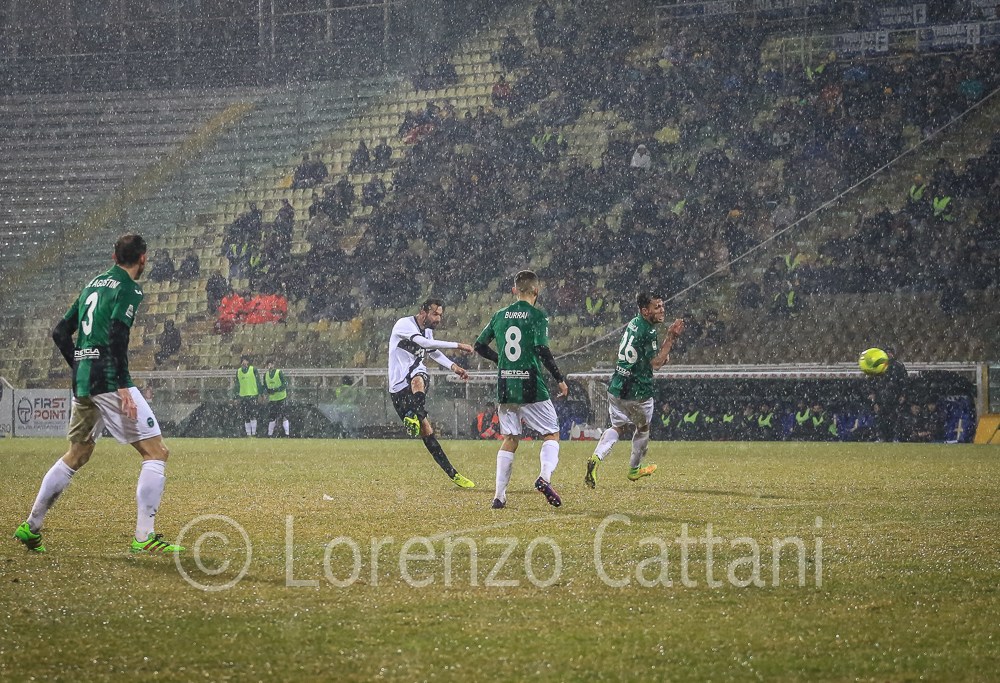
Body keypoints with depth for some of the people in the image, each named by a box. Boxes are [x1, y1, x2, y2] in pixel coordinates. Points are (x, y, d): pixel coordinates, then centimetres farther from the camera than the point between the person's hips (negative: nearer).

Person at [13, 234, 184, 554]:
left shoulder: (93, 284, 19)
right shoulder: (129, 289, -6)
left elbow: (60, 332, 19)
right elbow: (116, 335, -20)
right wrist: (123, 386, -23)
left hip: (82, 382, 9)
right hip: (109, 380, -9)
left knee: (77, 454, 22)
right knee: (156, 451, -5)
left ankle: (31, 527, 22)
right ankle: (144, 536, -13)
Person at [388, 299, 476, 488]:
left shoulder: (427, 330, 13)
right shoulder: (404, 324, -13)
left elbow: (433, 352, 30)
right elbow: (426, 343, -27)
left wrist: (453, 367, 13)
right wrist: (457, 346, -29)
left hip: (418, 379, 5)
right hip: (399, 388, -5)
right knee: (426, 432, -12)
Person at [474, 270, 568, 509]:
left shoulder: (500, 316, 9)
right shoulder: (537, 316, -6)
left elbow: (480, 346, 13)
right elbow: (542, 350, -17)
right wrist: (560, 380, -9)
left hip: (505, 386, 5)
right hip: (531, 387, -4)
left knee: (509, 439, 13)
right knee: (551, 435, 7)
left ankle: (499, 496, 7)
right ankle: (545, 477, -18)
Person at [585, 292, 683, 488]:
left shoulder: (632, 324, 8)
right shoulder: (648, 332, -19)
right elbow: (656, 364, -18)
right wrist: (671, 338, -18)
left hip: (616, 388, 7)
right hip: (638, 392, -7)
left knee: (617, 427, 16)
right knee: (643, 428, 19)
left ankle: (596, 458, -10)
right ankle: (634, 469, 34)